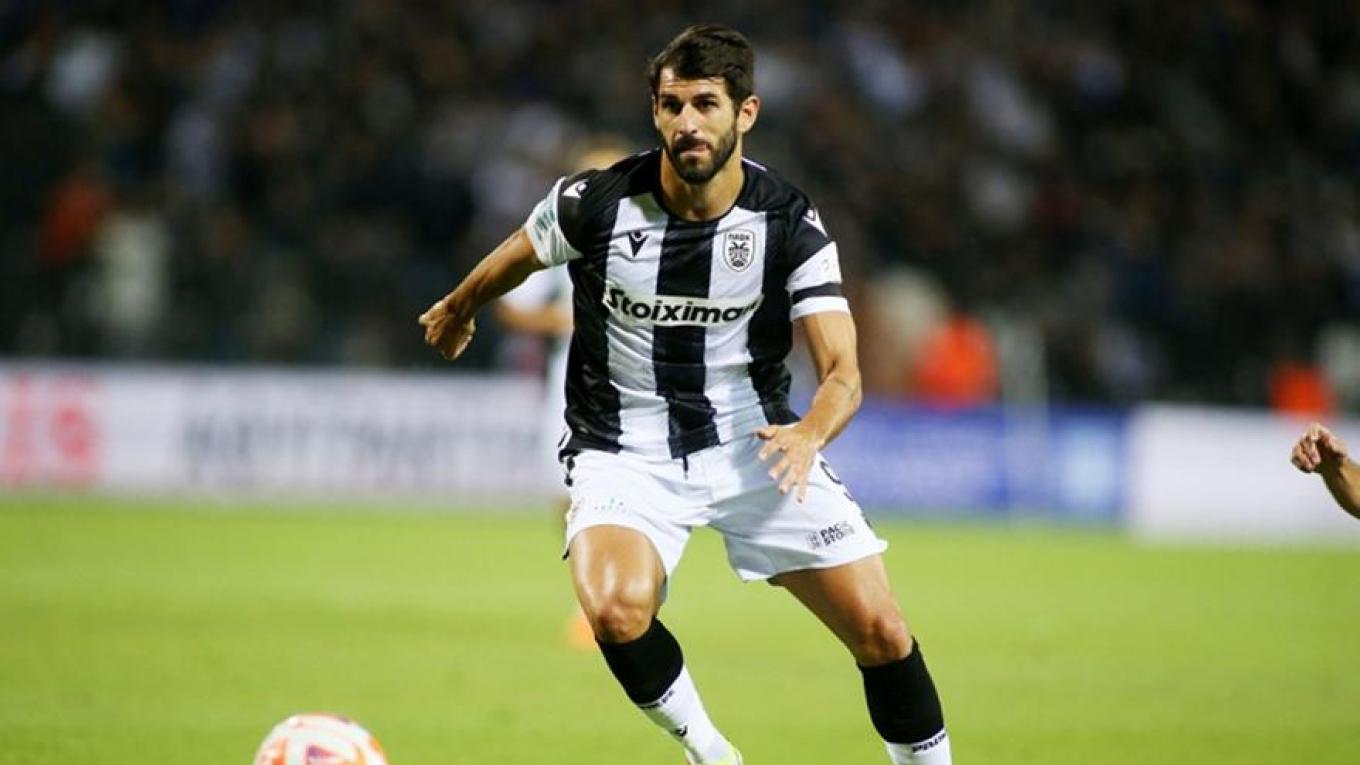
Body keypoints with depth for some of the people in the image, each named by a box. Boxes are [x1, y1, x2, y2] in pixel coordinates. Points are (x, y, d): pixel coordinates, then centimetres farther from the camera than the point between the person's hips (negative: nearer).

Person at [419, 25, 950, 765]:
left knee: (882, 632, -9)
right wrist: (457, 309, 28)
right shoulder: (597, 204, -13)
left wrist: (810, 432, -36)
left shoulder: (789, 223, -11)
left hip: (754, 443, 1)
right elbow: (515, 257, 10)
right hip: (625, 449, -1)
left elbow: (842, 372, -14)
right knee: (617, 613, -31)